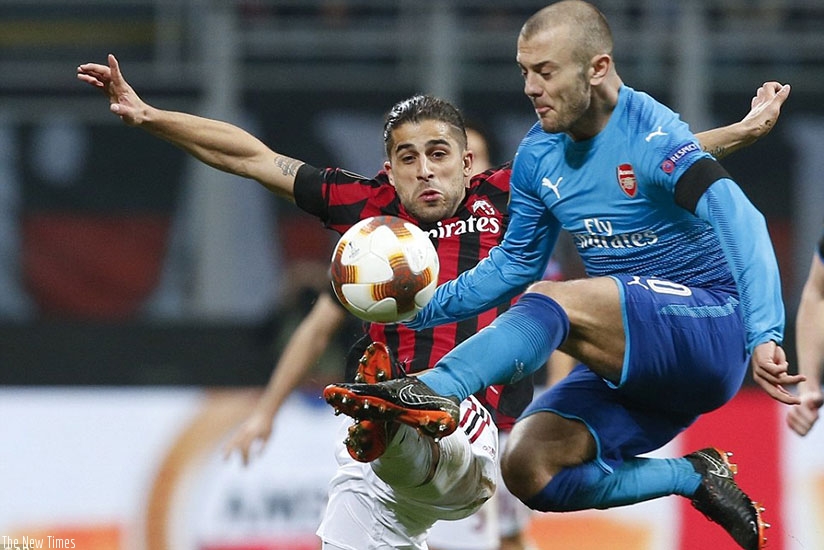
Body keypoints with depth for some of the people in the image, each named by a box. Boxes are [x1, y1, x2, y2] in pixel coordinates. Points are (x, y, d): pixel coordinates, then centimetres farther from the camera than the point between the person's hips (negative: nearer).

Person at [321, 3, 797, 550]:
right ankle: (695, 475, -1)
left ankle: (432, 391, -45)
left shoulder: (651, 137, -17)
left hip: (711, 328, -8)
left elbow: (739, 221, -31)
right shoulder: (537, 156, 7)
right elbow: (513, 265, 20)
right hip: (634, 370, 8)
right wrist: (419, 310, 6)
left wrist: (763, 335, -45)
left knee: (551, 301, -30)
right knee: (528, 469, -13)